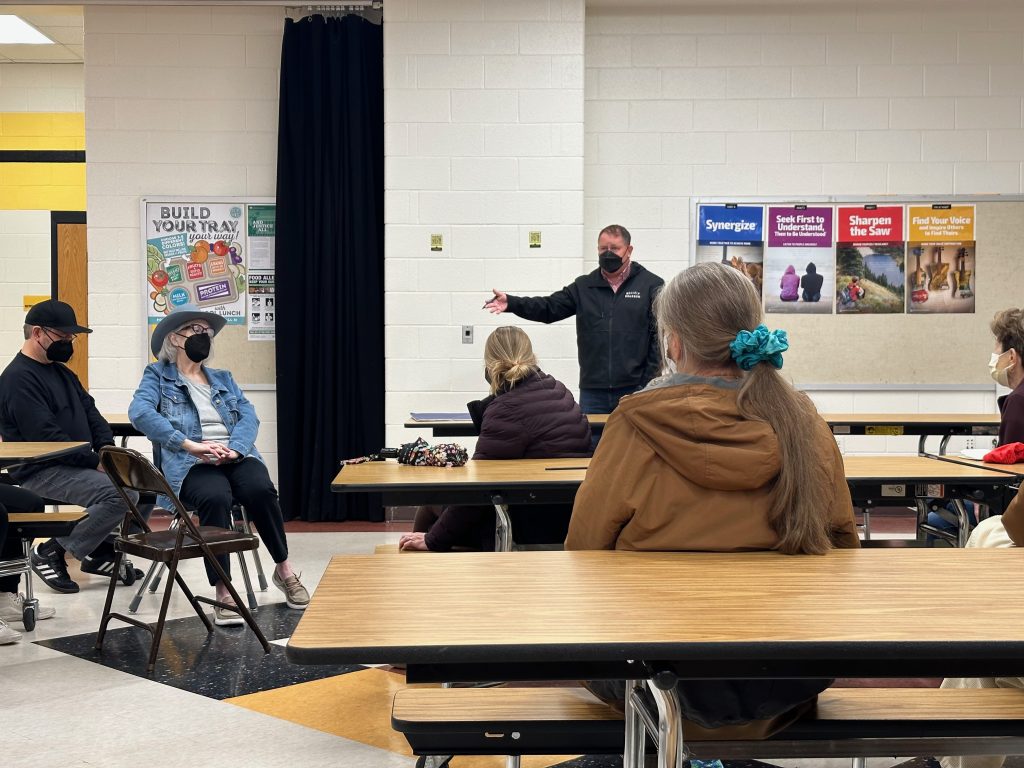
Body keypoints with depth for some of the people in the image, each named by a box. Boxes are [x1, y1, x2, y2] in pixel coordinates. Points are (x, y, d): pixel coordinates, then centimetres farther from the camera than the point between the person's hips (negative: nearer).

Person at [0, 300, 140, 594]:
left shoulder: (61, 371, 18)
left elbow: (90, 412, 16)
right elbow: (46, 437, -21)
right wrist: (96, 462, -20)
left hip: (78, 465, 9)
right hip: (43, 473, -9)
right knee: (120, 493, -27)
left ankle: (101, 550, 8)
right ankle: (52, 552, -12)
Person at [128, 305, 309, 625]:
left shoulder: (223, 378, 27)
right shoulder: (157, 375, 13)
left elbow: (248, 415, 11)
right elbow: (140, 412, -8)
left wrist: (234, 448, -13)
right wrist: (190, 445, -19)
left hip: (236, 456, 4)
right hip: (191, 464, -3)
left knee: (260, 489, -31)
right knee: (215, 497, -37)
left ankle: (284, 571, -13)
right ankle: (223, 592, -30)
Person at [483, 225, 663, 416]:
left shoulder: (651, 285, 1)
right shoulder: (584, 287, 12)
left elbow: (660, 337, -3)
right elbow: (550, 307, 5)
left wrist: (651, 384, -10)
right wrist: (511, 303, -12)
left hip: (635, 390, -3)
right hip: (593, 392, 3)